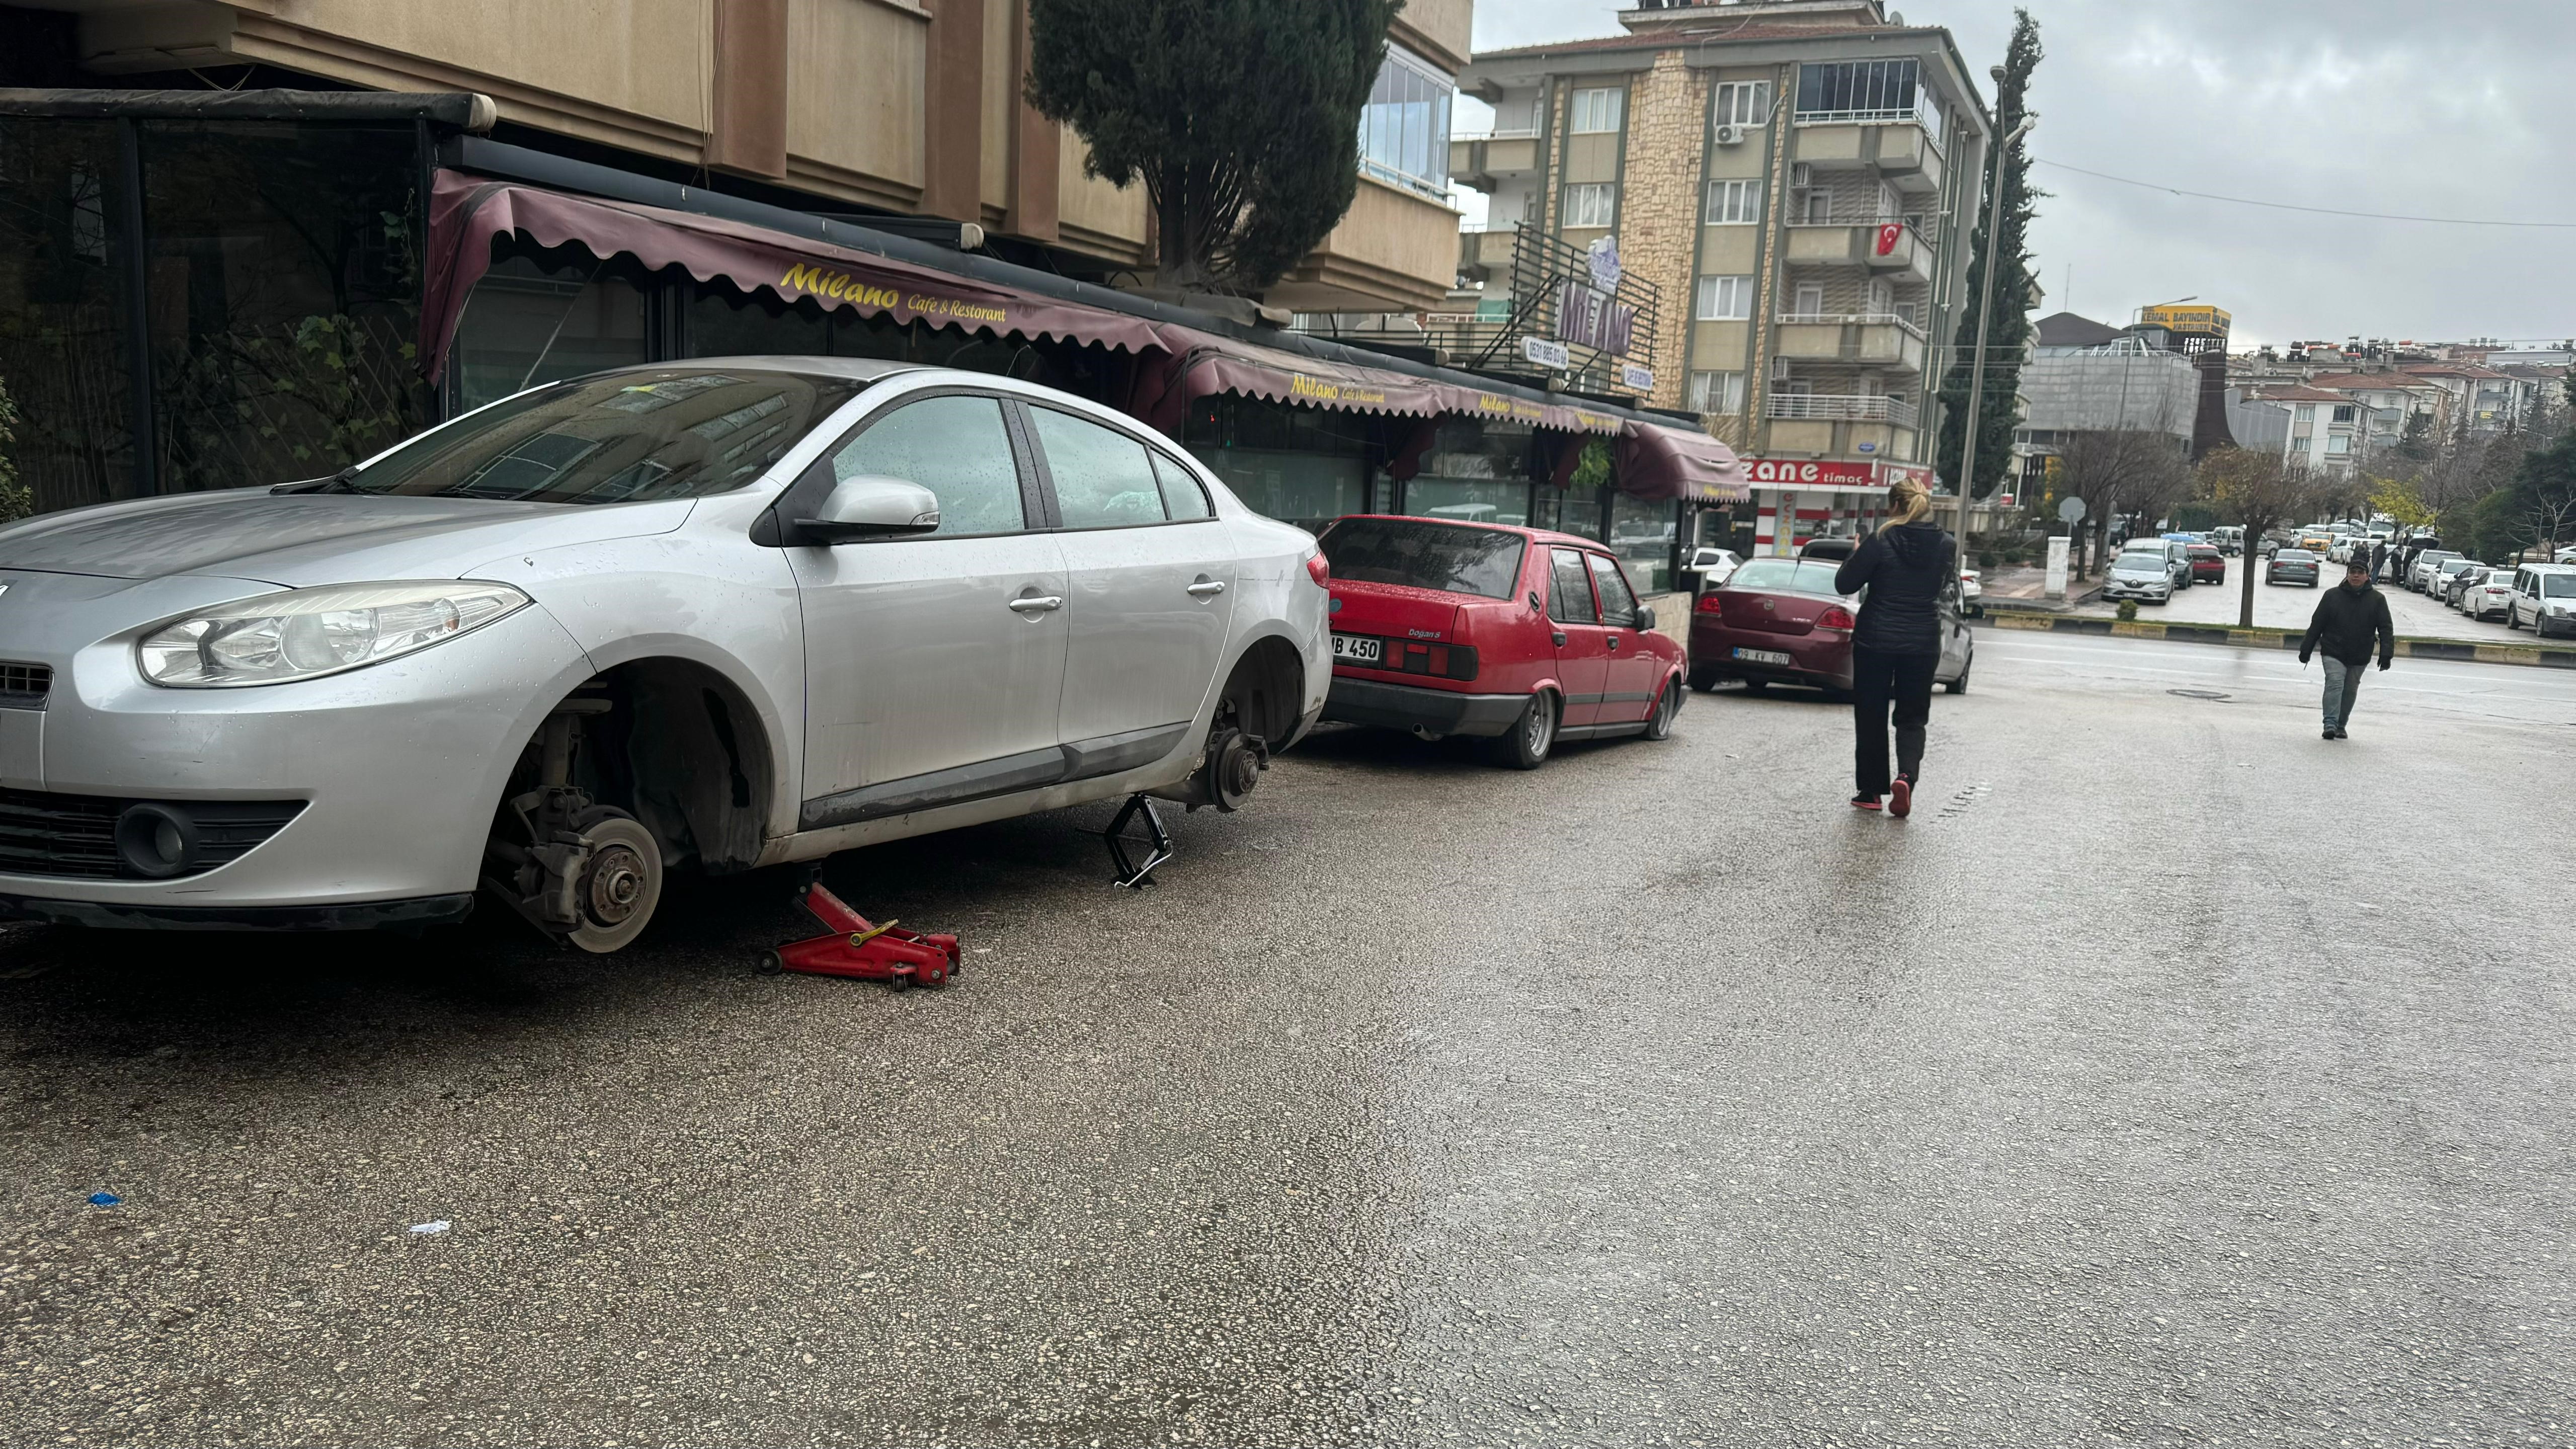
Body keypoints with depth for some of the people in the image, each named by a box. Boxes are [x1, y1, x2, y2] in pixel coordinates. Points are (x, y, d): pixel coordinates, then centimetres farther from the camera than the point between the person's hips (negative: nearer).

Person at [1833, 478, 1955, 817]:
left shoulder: (1880, 542, -14)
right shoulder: (1946, 545, -2)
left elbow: (1844, 584, -8)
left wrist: (1857, 556, 8)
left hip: (1876, 639, -3)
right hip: (1923, 643, 3)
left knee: (1871, 716, 10)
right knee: (1912, 718, 13)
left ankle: (1871, 791, 15)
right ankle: (1906, 776, -12)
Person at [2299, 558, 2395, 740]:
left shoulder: (2377, 599, 2)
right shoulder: (2332, 596, 1)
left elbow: (2386, 629, 0)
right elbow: (2316, 624, 4)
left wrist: (2386, 655, -10)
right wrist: (2306, 650, 3)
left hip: (2360, 657, 2)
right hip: (2333, 653, -2)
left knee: (2350, 690, 9)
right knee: (2335, 684, -16)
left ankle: (2340, 726, 21)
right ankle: (2330, 724, -20)